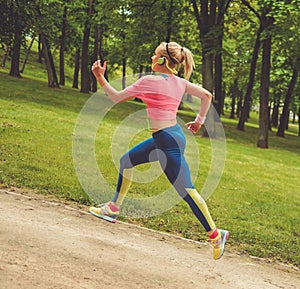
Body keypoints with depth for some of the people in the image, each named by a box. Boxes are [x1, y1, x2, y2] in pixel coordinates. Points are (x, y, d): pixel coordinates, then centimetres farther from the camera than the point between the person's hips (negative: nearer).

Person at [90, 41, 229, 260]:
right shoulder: (180, 83, 7)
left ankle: (215, 234, -4)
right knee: (126, 161, 21)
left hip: (168, 140, -10)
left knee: (186, 190, -7)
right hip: (168, 136, 10)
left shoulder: (149, 81, -14)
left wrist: (100, 77, 1)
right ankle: (114, 208, 34)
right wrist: (199, 120, 19)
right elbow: (207, 96, 10)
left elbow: (117, 98, -7)